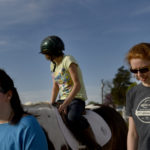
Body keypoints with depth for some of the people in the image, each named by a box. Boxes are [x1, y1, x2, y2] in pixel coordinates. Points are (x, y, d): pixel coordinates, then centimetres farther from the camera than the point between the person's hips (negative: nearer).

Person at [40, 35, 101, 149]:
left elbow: (77, 85, -21)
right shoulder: (53, 65, 12)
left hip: (77, 98, -8)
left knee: (72, 118, -36)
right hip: (63, 99, 8)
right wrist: (51, 105, 4)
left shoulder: (68, 60, -12)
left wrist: (65, 104, -28)